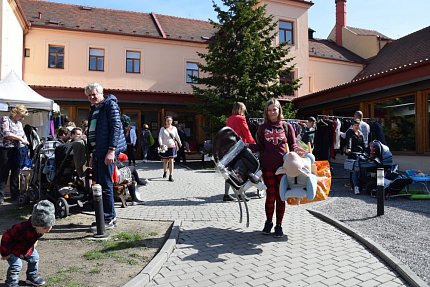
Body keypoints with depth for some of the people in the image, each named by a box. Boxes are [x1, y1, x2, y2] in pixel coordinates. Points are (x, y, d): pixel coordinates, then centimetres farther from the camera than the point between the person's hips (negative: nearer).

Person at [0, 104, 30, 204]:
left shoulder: (19, 123, 15)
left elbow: (23, 135, 20)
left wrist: (26, 142, 2)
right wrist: (20, 138, -18)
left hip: (17, 151, 6)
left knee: (16, 174, 9)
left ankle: (15, 196, 15)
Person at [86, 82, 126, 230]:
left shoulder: (110, 104, -3)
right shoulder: (94, 109, 22)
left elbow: (116, 126, -13)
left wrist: (111, 150, -20)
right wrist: (92, 154, 18)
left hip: (107, 151, -9)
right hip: (97, 151, 9)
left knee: (105, 186, -6)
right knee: (99, 185, 10)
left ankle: (108, 220, 3)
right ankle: (110, 216, 20)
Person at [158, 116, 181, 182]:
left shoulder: (174, 128, 4)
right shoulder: (163, 128, -4)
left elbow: (177, 136, 21)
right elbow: (160, 137, -13)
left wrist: (179, 142, 34)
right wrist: (161, 144, -31)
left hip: (172, 146, 1)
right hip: (165, 147, -1)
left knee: (171, 161, -6)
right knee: (165, 161, 12)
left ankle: (171, 176, -4)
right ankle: (165, 172, 40)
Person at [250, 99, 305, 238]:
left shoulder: (286, 126, 7)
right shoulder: (262, 128, 8)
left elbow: (292, 144, 9)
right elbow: (260, 147, 6)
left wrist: (296, 149, -13)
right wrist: (247, 145, -10)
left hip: (283, 165, 0)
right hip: (267, 166, 0)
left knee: (280, 196, 6)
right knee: (270, 195, 5)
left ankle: (279, 225, 19)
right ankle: (268, 222, 25)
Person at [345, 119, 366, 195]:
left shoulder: (360, 133, 19)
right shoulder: (349, 132, 0)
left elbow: (363, 144, 23)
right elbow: (349, 140, -19)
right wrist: (348, 148, -36)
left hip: (360, 153, 6)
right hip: (352, 153, -5)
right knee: (355, 170, -12)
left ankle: (360, 185, 12)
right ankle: (356, 187, -14)